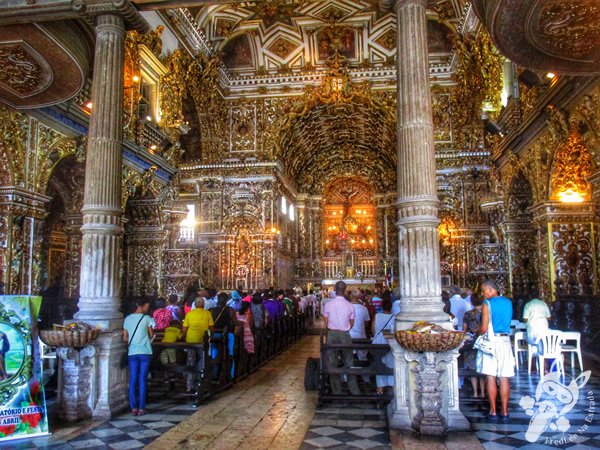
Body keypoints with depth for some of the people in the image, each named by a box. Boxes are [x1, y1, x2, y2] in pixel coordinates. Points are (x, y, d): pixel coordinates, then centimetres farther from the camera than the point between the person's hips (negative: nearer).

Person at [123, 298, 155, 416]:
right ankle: (141, 408, 5)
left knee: (133, 380, 7)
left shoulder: (127, 319, 5)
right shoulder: (147, 318, -7)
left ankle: (134, 408, 7)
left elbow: (125, 338, 7)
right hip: (145, 352, -3)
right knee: (142, 381, 3)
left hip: (132, 352, 3)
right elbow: (151, 335, 0)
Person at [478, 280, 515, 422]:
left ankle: (493, 411, 5)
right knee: (504, 378, 6)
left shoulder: (487, 304, -10)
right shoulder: (508, 303, 8)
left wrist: (476, 334, 5)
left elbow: (484, 328, -13)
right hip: (505, 341, 5)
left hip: (491, 341, -5)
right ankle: (504, 411, 10)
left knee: (491, 377, 2)